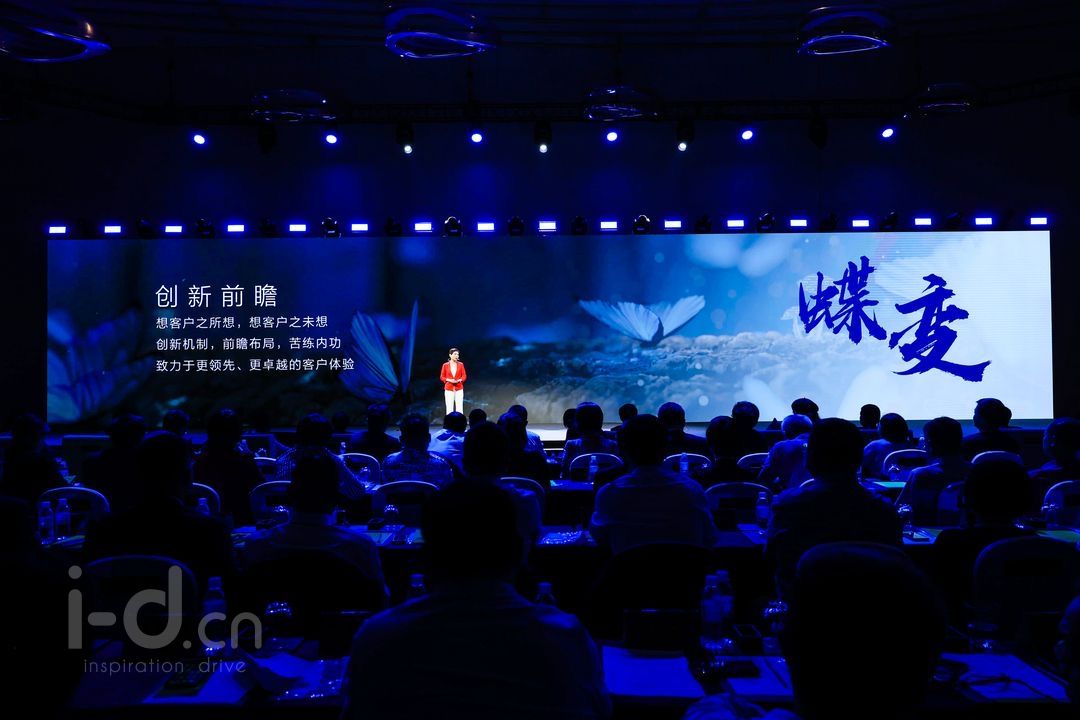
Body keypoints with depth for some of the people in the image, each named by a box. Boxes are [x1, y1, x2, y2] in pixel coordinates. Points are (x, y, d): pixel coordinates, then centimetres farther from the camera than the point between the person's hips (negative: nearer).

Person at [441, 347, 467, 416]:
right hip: (449, 389, -1)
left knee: (459, 409, -1)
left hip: (459, 389, 1)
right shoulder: (445, 365, -1)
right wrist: (449, 380, -15)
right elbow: (442, 377, 3)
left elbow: (464, 376, 4)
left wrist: (459, 380, -15)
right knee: (449, 409, 0)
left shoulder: (461, 364, 2)